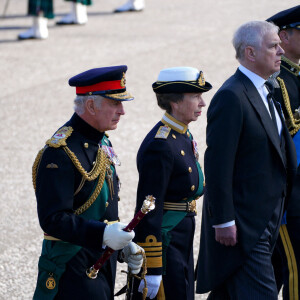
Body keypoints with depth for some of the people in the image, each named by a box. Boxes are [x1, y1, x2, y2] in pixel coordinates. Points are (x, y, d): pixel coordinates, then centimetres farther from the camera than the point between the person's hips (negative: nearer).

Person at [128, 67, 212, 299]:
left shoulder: (184, 136, 10)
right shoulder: (160, 146, -20)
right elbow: (149, 211, -21)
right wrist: (151, 270, -22)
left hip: (181, 245, 10)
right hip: (164, 244, -10)